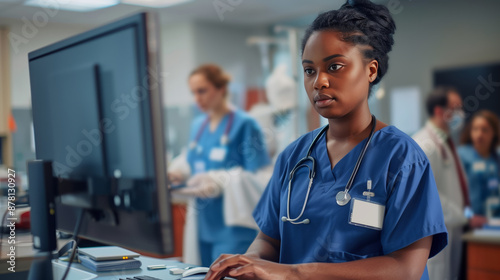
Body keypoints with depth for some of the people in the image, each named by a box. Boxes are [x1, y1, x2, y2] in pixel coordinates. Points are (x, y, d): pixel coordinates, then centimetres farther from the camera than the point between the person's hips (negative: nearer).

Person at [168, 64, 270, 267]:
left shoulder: (244, 125, -10)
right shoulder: (198, 126, 12)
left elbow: (258, 178, -14)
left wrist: (217, 182, -24)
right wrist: (179, 175, 0)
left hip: (233, 227, -7)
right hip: (204, 226, 7)